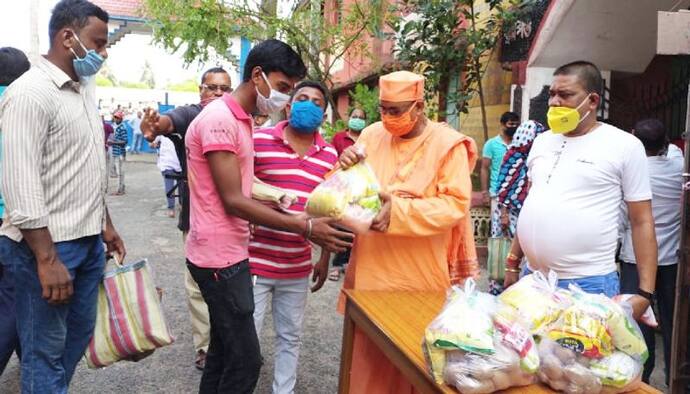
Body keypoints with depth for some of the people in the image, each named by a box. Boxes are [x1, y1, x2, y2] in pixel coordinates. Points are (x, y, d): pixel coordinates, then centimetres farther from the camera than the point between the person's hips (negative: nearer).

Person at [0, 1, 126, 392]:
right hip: (48, 244, -8)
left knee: (79, 334, 19)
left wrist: (105, 225, 19)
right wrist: (47, 259, -23)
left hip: (89, 241, 8)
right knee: (46, 351, 5)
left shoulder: (85, 89, 11)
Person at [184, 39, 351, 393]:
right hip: (219, 256, -10)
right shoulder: (219, 119, -17)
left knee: (224, 350, 18)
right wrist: (306, 228, -22)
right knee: (245, 359, -4)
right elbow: (233, 201, -21)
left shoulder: (242, 120, 14)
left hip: (230, 252, 10)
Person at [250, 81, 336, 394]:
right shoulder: (259, 140, -8)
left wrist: (325, 258, 14)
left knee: (290, 337, 18)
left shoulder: (330, 155, 4)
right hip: (254, 260, -4)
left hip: (298, 266, 4)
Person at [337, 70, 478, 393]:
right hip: (370, 270, 4)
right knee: (368, 355, 13)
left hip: (419, 277, -3)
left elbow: (455, 205, -15)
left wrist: (399, 211, -25)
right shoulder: (372, 135, 6)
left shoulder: (447, 144, -7)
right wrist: (344, 166, -12)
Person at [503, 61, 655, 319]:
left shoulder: (624, 146, -5)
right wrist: (513, 264, 15)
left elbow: (641, 222, -4)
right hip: (533, 278, 5)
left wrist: (645, 293, -8)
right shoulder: (542, 141, 10)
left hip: (589, 285, -5)